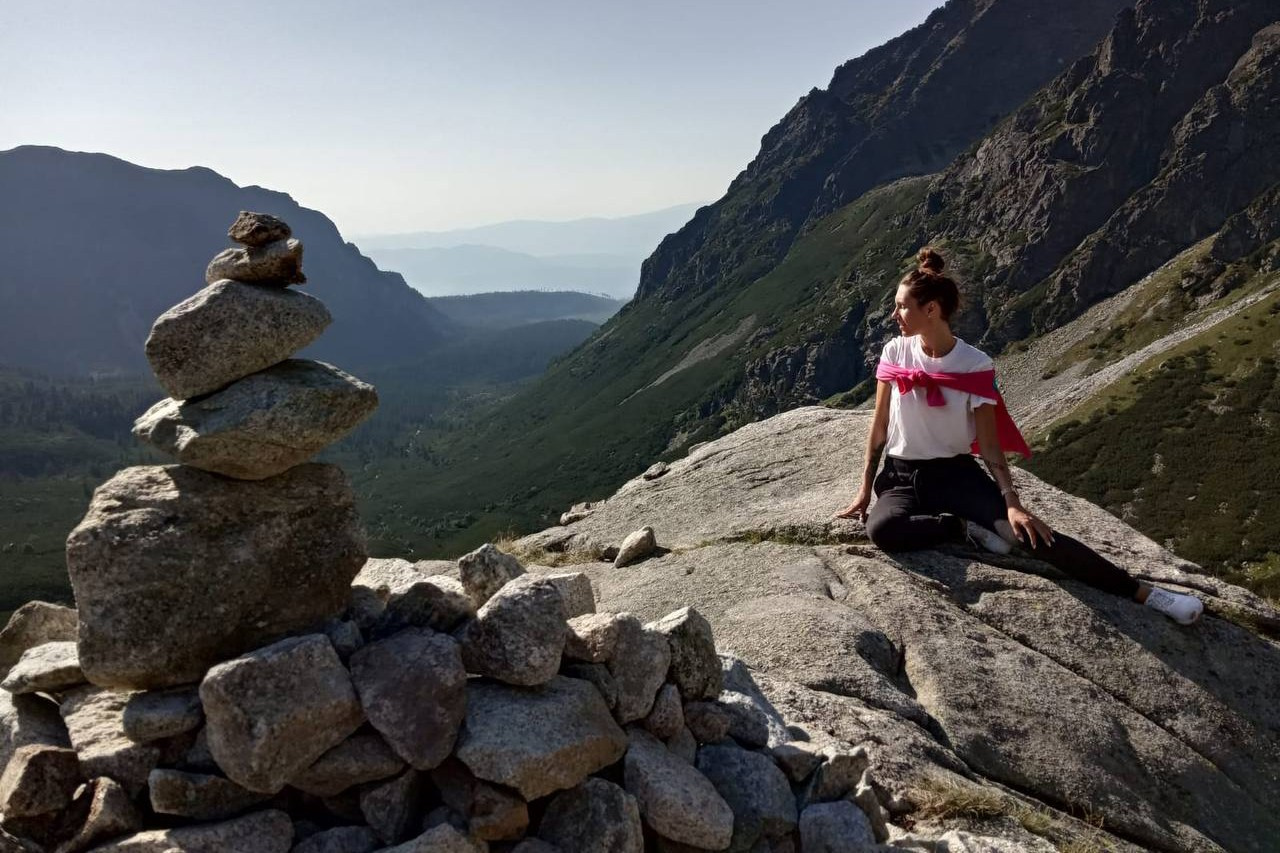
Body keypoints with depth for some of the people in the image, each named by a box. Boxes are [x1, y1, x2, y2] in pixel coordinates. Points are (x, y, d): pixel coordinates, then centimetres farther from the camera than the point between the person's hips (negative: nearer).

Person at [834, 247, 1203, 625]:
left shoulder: (975, 365, -9)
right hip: (900, 476, 1)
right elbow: (879, 427, 4)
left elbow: (989, 444, -7)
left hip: (955, 473, -1)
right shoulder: (894, 353, -4)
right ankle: (967, 527, -16)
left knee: (1026, 530, -24)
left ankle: (1143, 594, -19)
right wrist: (865, 490, 4)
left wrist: (1011, 502, -19)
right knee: (882, 529, -35)